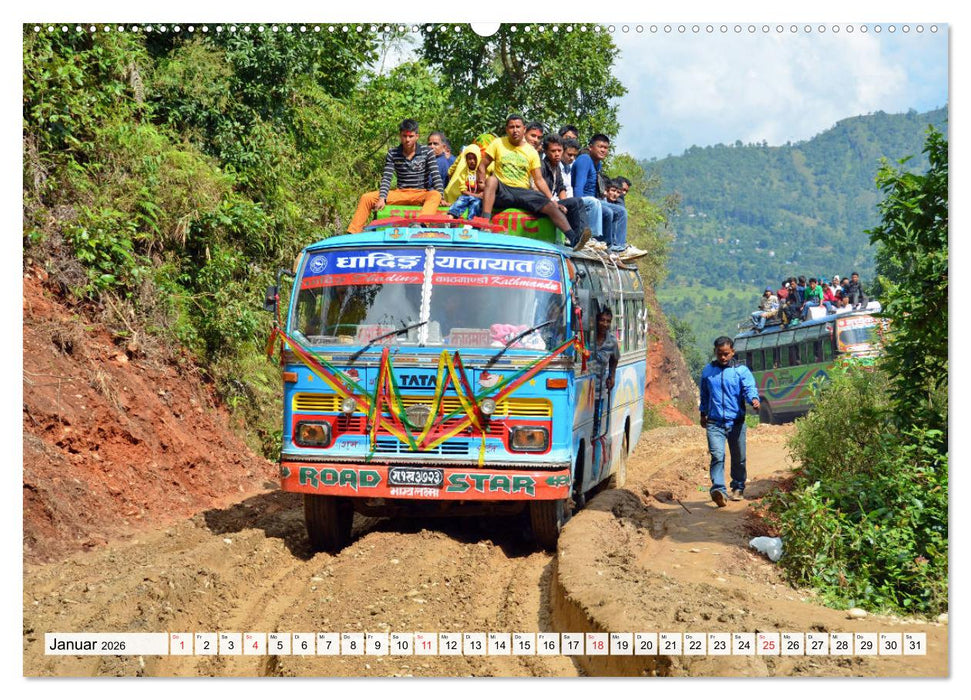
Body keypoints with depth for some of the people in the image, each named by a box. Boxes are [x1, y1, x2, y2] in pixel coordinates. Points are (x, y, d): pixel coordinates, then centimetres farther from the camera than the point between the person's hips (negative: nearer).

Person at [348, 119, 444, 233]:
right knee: (366, 198, -13)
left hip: (421, 194, -3)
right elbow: (386, 178, -1)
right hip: (400, 193, 3)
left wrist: (441, 198, -18)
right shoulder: (393, 154, 5)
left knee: (435, 195, -39)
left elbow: (436, 176, -4)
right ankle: (353, 233, -17)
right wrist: (382, 198, -17)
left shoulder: (427, 152, 1)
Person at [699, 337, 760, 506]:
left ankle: (738, 487, 31)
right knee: (717, 455, -18)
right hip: (714, 422, 0)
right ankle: (718, 489, -28)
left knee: (738, 458, 12)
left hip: (736, 422, 0)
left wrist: (754, 399, -34)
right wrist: (703, 414, 28)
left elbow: (750, 388, -13)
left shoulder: (741, 370, 1)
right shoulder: (707, 371, 10)